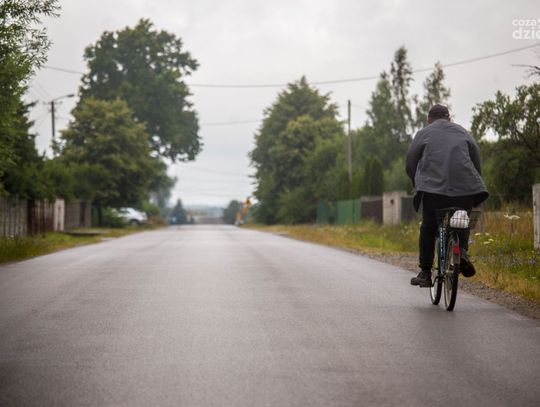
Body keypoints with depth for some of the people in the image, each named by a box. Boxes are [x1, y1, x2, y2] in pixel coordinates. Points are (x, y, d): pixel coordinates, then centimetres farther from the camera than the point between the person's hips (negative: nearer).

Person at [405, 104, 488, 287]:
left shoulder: (423, 133, 15)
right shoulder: (462, 132, 21)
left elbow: (410, 164, 11)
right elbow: (477, 160, 16)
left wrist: (418, 184, 24)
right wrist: (474, 182, 25)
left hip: (433, 186, -2)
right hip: (464, 186, 2)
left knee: (428, 228, 7)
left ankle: (425, 272, 4)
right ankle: (462, 250, -4)